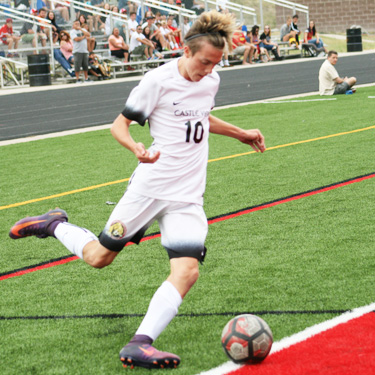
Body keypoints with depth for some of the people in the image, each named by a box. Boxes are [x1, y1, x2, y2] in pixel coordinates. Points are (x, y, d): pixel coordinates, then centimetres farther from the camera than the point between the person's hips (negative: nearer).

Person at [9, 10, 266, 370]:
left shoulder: (211, 80, 8)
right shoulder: (159, 80, -12)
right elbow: (119, 124, -8)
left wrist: (241, 134, 31)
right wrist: (136, 148, -28)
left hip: (189, 195, 5)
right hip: (150, 187, -5)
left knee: (187, 270, -15)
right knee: (99, 257, 5)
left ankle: (139, 344, -18)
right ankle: (54, 224, 33)